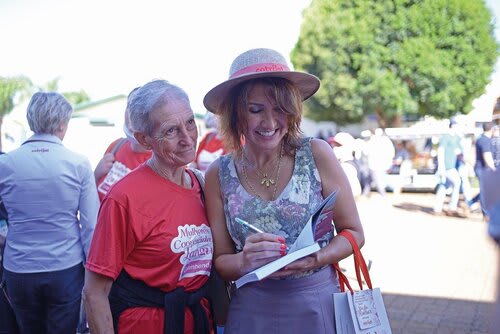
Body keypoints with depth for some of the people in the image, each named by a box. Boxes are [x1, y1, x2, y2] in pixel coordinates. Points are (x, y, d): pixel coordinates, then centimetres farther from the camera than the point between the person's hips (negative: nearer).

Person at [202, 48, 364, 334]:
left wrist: (314, 259, -20)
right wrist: (245, 261, -21)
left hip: (319, 305, -1)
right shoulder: (219, 174, -6)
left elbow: (354, 233, -3)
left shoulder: (316, 154, -11)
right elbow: (220, 261, 0)